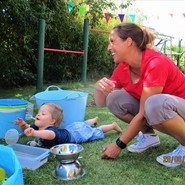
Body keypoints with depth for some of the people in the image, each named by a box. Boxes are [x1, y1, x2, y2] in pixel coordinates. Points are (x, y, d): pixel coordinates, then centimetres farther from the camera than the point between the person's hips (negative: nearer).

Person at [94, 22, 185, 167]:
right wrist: (98, 88, -27)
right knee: (114, 98, -11)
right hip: (155, 111, 7)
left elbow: (143, 114, -28)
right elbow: (101, 103, -4)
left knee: (155, 103, -39)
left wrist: (119, 145, -22)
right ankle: (149, 136, 7)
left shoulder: (156, 63, -29)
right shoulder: (122, 68, -6)